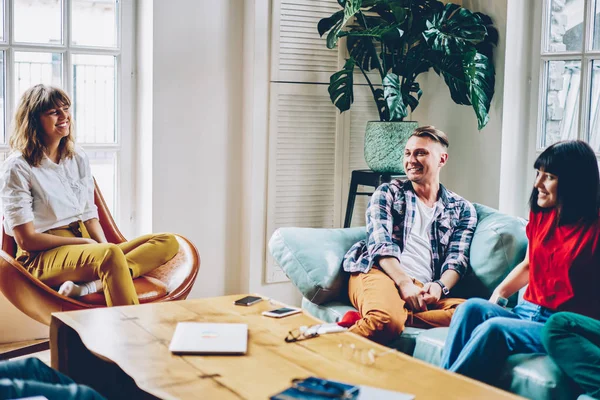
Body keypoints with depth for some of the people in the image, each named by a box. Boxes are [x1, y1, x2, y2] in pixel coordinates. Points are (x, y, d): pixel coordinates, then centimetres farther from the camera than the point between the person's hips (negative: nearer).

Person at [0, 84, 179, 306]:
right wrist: (86, 242, -11)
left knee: (168, 242, -15)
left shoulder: (78, 159, 14)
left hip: (86, 252, 7)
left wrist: (104, 245, -7)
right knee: (111, 254, -39)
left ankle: (89, 286, -34)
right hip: (43, 258, -7)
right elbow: (26, 239, -8)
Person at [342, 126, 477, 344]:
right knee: (388, 321, -40)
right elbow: (381, 244, 2)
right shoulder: (388, 193, 17)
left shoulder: (462, 209, 21)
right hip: (380, 273, -3)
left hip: (424, 288, 3)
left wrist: (439, 286, -14)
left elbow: (457, 260, 9)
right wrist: (404, 283, -16)